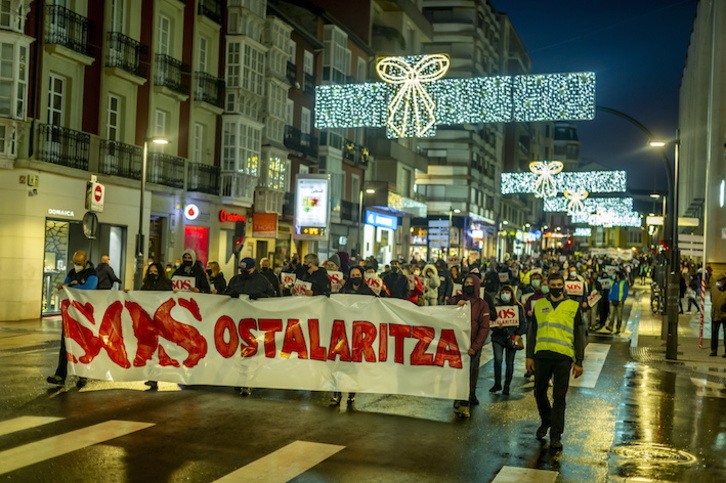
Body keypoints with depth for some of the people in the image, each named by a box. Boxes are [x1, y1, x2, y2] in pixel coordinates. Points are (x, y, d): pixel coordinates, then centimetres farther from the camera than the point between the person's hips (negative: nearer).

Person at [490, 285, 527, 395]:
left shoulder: (518, 307, 7)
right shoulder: (496, 306, 9)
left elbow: (523, 323, 5)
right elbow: (491, 321, 9)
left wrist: (518, 334, -8)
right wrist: (496, 327, -12)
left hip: (512, 337, 0)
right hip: (498, 337, 0)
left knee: (509, 362, 2)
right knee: (498, 359, -13)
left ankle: (507, 386, 13)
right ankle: (497, 384, 0)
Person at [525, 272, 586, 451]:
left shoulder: (573, 307, 6)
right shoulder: (539, 305, 12)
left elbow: (580, 336, 7)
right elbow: (532, 332, 15)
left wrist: (579, 362, 2)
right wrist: (529, 356, 8)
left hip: (563, 357, -2)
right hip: (542, 355, 3)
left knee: (559, 397, -2)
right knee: (540, 393, 10)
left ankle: (556, 436, 4)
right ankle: (546, 421, 37)